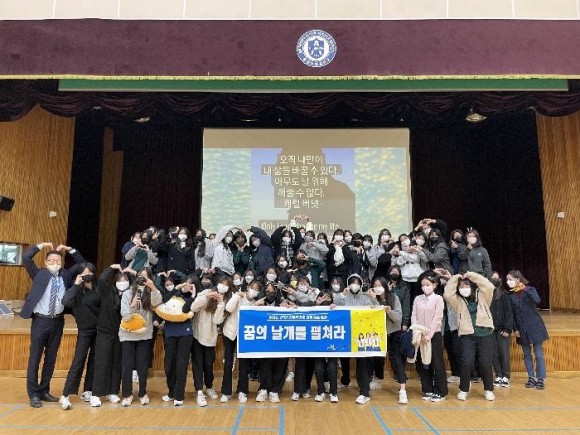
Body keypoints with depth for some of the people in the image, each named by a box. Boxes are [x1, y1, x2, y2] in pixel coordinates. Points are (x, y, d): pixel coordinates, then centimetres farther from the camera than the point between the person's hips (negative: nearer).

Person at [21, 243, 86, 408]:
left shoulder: (65, 275, 8)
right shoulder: (39, 274, -1)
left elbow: (82, 263, 15)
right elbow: (26, 258, -11)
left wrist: (70, 250, 6)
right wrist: (41, 245, -6)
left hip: (57, 321, 4)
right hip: (40, 321, -4)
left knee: (51, 358, 12)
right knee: (35, 358, 2)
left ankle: (44, 391, 25)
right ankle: (33, 394, 12)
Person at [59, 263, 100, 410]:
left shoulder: (98, 289, -1)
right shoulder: (77, 290, -8)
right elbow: (65, 302, -27)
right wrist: (76, 285, -25)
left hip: (99, 329, 3)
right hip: (84, 330, -3)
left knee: (94, 361, 9)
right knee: (79, 361, -7)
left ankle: (87, 391, 20)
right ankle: (65, 395, -2)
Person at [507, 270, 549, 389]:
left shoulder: (530, 289, -6)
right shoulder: (511, 295, 2)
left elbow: (537, 300, -28)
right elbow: (512, 314, 4)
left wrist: (525, 289, -33)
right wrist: (515, 329, -1)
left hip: (535, 327, -3)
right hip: (522, 329, 4)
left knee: (539, 355, 2)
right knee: (527, 355, 10)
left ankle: (540, 380, 9)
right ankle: (531, 378, 20)